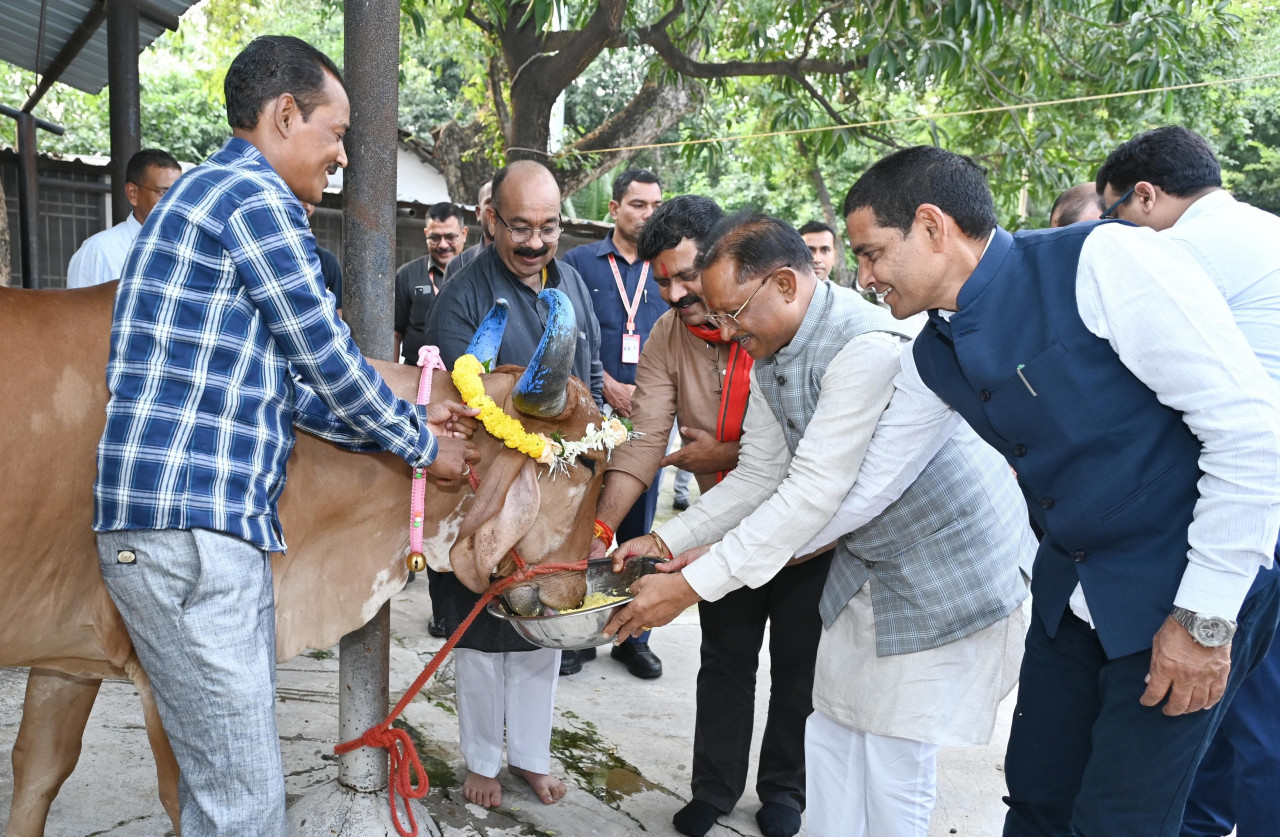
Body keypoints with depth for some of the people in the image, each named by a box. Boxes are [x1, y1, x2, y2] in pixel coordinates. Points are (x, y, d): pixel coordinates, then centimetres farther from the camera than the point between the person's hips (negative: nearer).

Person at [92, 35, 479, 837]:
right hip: (190, 528, -10)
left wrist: (409, 422, 19)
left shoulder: (210, 192, 23)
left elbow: (285, 385, 22)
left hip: (217, 528, 11)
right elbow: (332, 362, -9)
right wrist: (422, 445, 7)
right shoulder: (256, 195, -9)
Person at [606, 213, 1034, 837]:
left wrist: (691, 586, -28)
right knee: (831, 734, 13)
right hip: (866, 561, 8)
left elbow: (812, 495, -31)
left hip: (950, 563, -8)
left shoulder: (870, 346, -30)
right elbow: (761, 476, 7)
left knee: (894, 760, 1)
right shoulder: (768, 357, 0)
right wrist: (667, 540, -1)